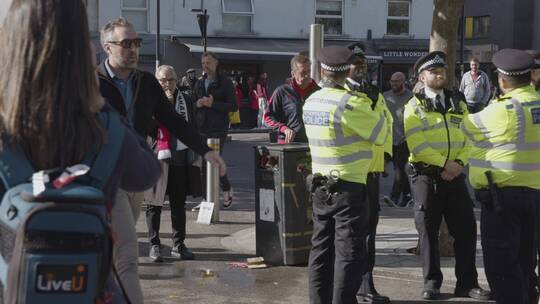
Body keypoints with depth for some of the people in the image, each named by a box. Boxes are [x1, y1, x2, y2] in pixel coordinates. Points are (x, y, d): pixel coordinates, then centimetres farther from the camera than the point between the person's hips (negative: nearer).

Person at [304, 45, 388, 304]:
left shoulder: (311, 102, 5)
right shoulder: (350, 103, -17)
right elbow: (381, 135, -9)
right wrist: (368, 104, 4)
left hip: (320, 186, 7)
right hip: (349, 186, -7)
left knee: (322, 248, 13)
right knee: (349, 253, -1)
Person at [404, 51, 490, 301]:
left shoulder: (458, 104, 12)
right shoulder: (415, 107, -1)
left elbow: (468, 138, 7)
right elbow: (417, 144, -12)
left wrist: (459, 163, -9)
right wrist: (445, 163, -16)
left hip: (454, 175, 4)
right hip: (425, 175, -4)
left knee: (465, 229, 2)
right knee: (428, 230, 3)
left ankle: (467, 284, 12)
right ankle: (432, 283, 13)